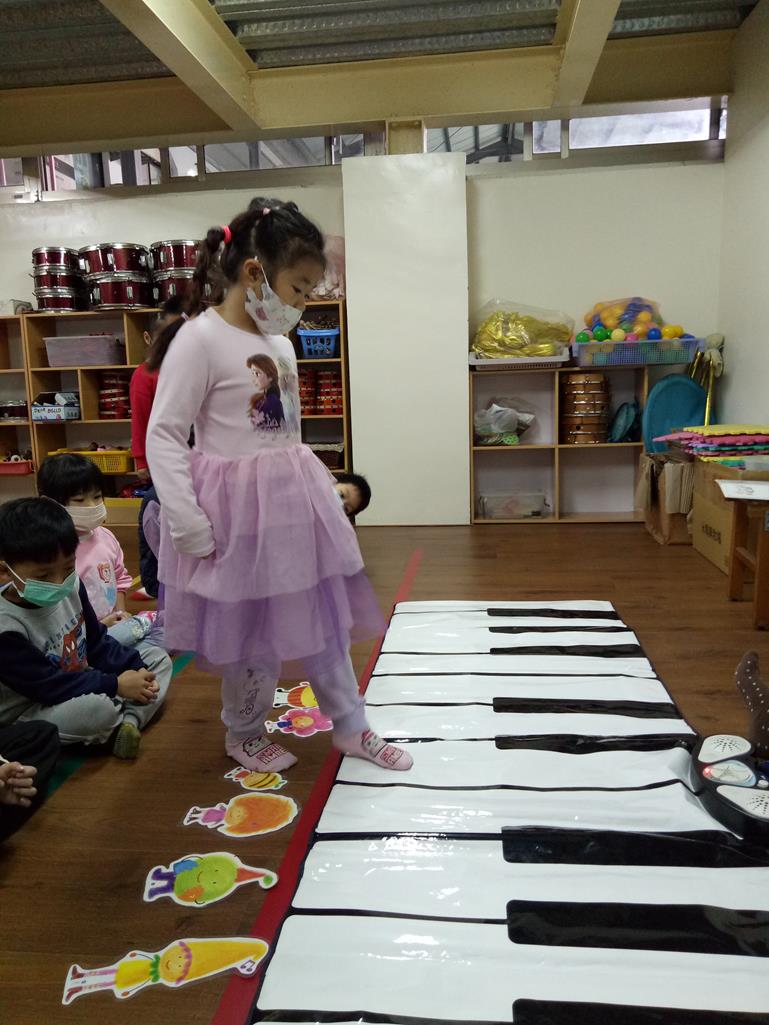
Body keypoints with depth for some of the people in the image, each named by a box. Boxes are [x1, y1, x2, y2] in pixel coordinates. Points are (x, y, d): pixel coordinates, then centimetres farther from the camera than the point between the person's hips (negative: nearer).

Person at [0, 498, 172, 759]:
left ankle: (128, 721, -17)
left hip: (80, 684, 8)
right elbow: (46, 685, -26)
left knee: (158, 658, 7)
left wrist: (135, 668, -9)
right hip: (28, 715, -8)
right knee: (96, 707, -39)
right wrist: (115, 685, -24)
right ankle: (130, 715, -4)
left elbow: (97, 643, 5)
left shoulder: (71, 587, -6)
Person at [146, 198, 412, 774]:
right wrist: (188, 525, -19)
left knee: (324, 620, 15)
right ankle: (245, 734, 34)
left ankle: (352, 728, 32)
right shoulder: (200, 339, -15)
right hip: (239, 510, -7)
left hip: (293, 501, 7)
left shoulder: (281, 343, 9)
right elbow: (163, 435, -16)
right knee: (252, 635, 8)